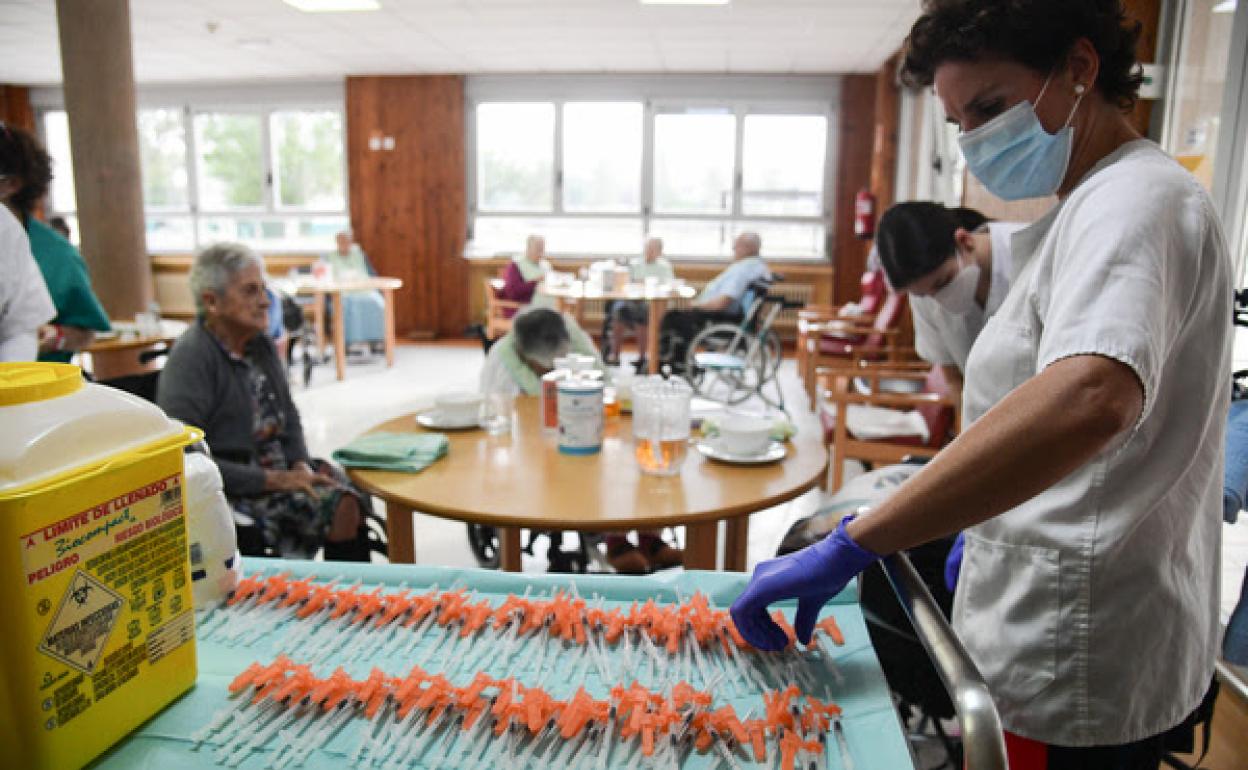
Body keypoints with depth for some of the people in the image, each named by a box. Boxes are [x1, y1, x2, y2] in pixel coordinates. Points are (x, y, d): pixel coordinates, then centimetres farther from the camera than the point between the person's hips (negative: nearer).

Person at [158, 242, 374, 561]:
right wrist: (270, 480, -22)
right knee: (336, 505, -24)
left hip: (278, 470, 7)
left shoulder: (261, 345, 9)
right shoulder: (190, 358, -14)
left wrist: (301, 463, -1)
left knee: (350, 501, -17)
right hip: (232, 489, -7)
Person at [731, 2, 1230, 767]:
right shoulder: (1108, 203, 12)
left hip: (1071, 675, -9)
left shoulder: (1133, 199, -20)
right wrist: (992, 528, 17)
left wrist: (849, 546, -40)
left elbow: (1087, 398, -40)